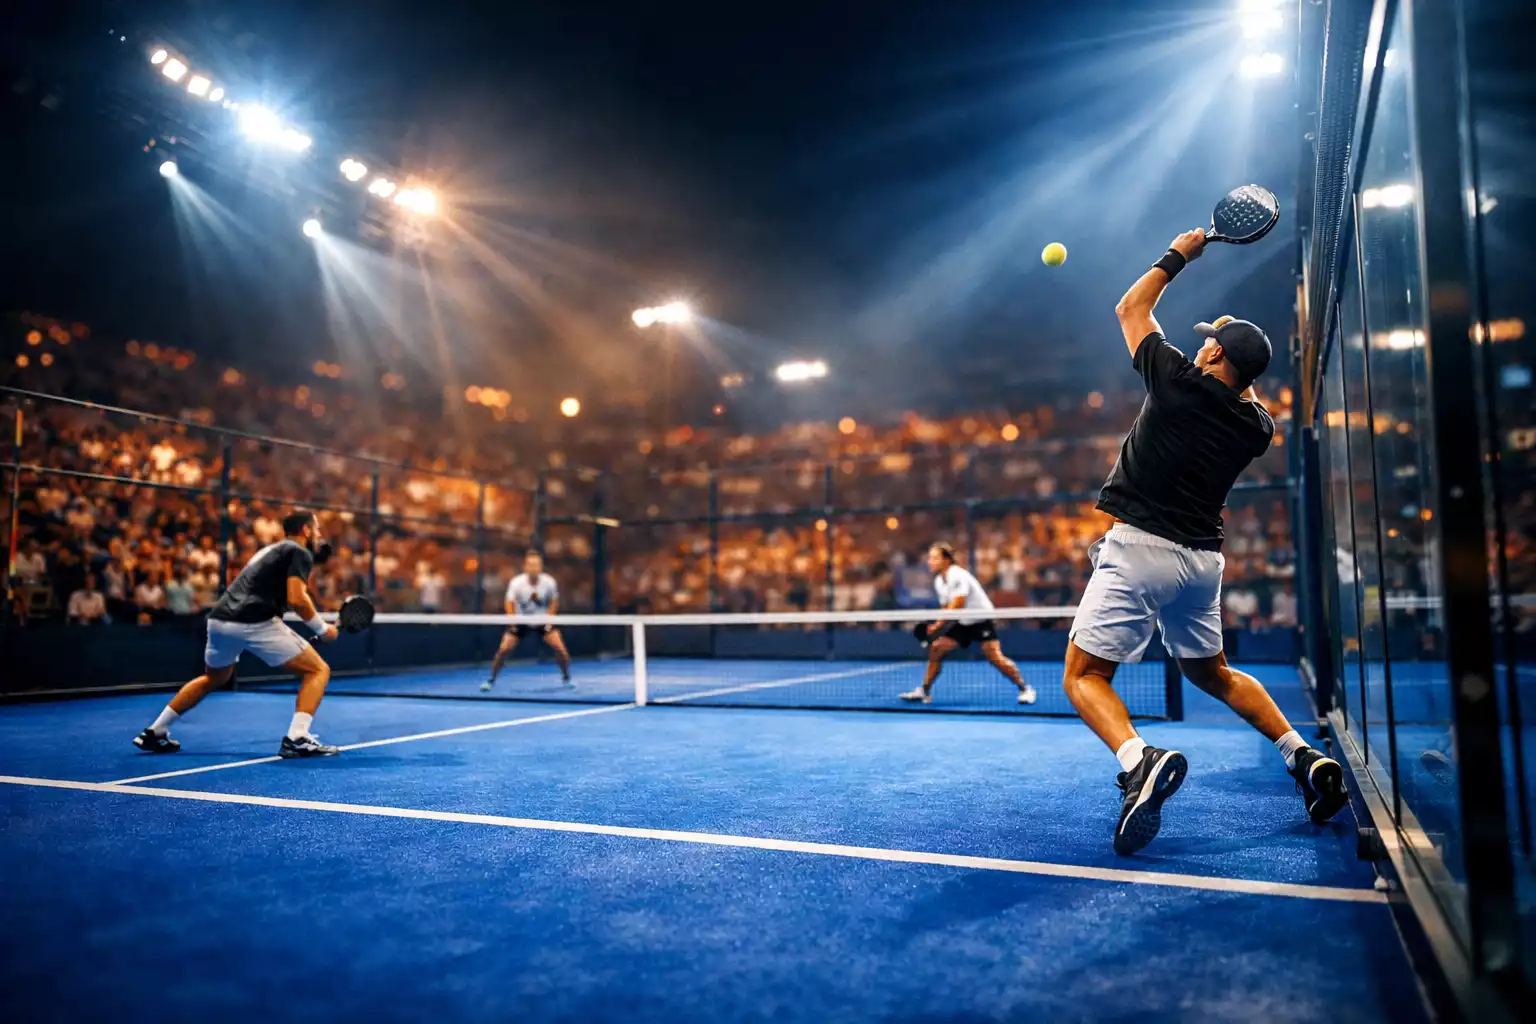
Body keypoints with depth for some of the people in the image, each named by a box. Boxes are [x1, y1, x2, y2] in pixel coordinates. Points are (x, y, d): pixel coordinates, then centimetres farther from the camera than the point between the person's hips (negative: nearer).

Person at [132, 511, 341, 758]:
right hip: (254, 623, -9)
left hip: (220, 619, 9)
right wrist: (322, 629, -2)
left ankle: (154, 734, 38)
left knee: (214, 678, 34)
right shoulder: (300, 552, 1)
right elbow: (296, 599, -13)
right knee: (318, 670, -1)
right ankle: (296, 739, -15)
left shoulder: (273, 549, 27)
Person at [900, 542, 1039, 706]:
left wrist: (937, 625, -21)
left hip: (982, 620, -8)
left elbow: (956, 607, -26)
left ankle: (1025, 689, -8)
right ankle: (924, 691, 8)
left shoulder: (958, 576, -21)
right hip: (964, 624, 8)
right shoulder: (939, 582, 5)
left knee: (995, 657, -21)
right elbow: (946, 608, 13)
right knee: (936, 648, -1)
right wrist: (935, 627, -3)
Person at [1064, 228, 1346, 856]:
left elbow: (1130, 308, 8)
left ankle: (1138, 760, -31)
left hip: (1139, 548, -6)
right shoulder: (1256, 425, 5)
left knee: (1084, 675, -5)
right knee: (1211, 673, 27)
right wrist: (1241, 358, 25)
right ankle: (1304, 756, 17)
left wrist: (1178, 255, 20)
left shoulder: (1179, 380, -8)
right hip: (1203, 559, 6)